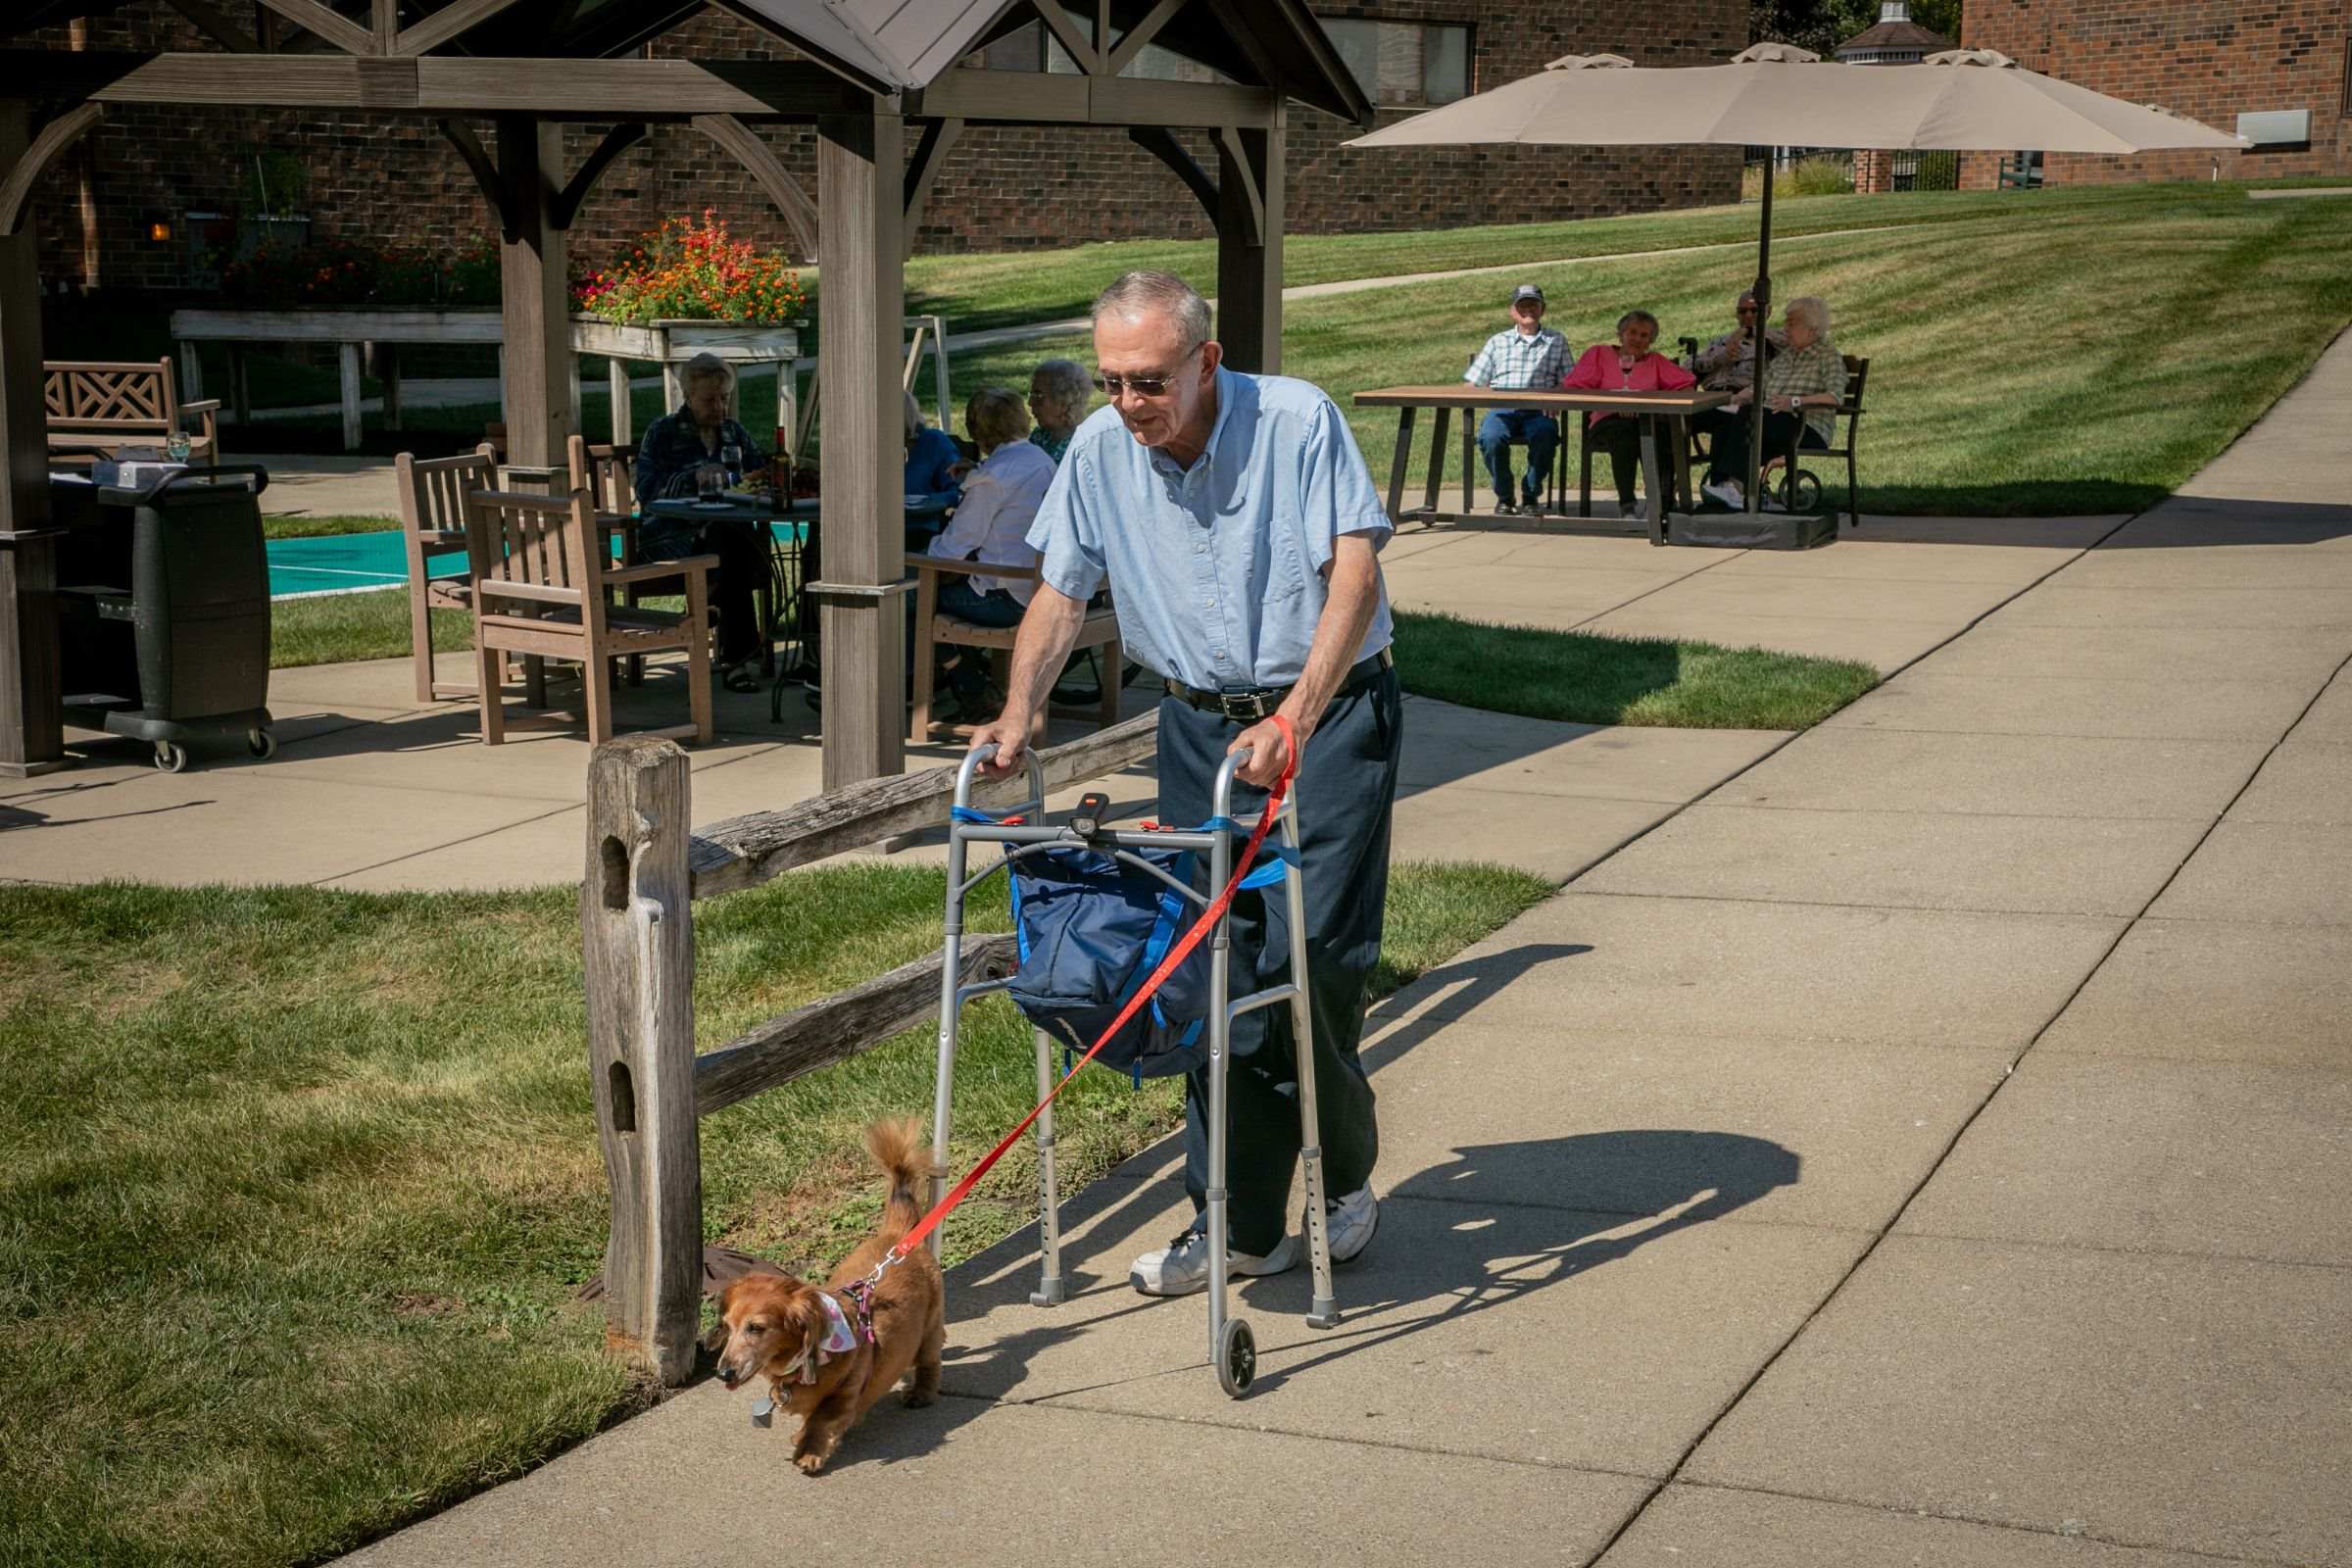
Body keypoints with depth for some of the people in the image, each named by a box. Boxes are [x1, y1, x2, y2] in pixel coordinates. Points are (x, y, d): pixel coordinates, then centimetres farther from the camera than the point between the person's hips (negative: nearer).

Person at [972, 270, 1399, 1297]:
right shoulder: (1100, 452, -1)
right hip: (1199, 727, 4)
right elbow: (1061, 594, 7)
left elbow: (1354, 572, -21)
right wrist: (1018, 713, -9)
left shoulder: (1298, 422, -15)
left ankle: (1343, 1178, 14)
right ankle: (1241, 1228, 8)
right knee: (1213, 973, 1)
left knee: (1307, 963, -10)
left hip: (1331, 714, -4)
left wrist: (1294, 720, -31)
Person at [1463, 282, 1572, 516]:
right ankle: (1503, 496, -10)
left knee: (1544, 436, -36)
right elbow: (1473, 384, 15)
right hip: (1502, 409, 0)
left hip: (1538, 410, 0)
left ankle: (1531, 495, -12)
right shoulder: (1498, 341, 20)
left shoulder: (1556, 341, 20)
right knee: (1491, 437, -34)